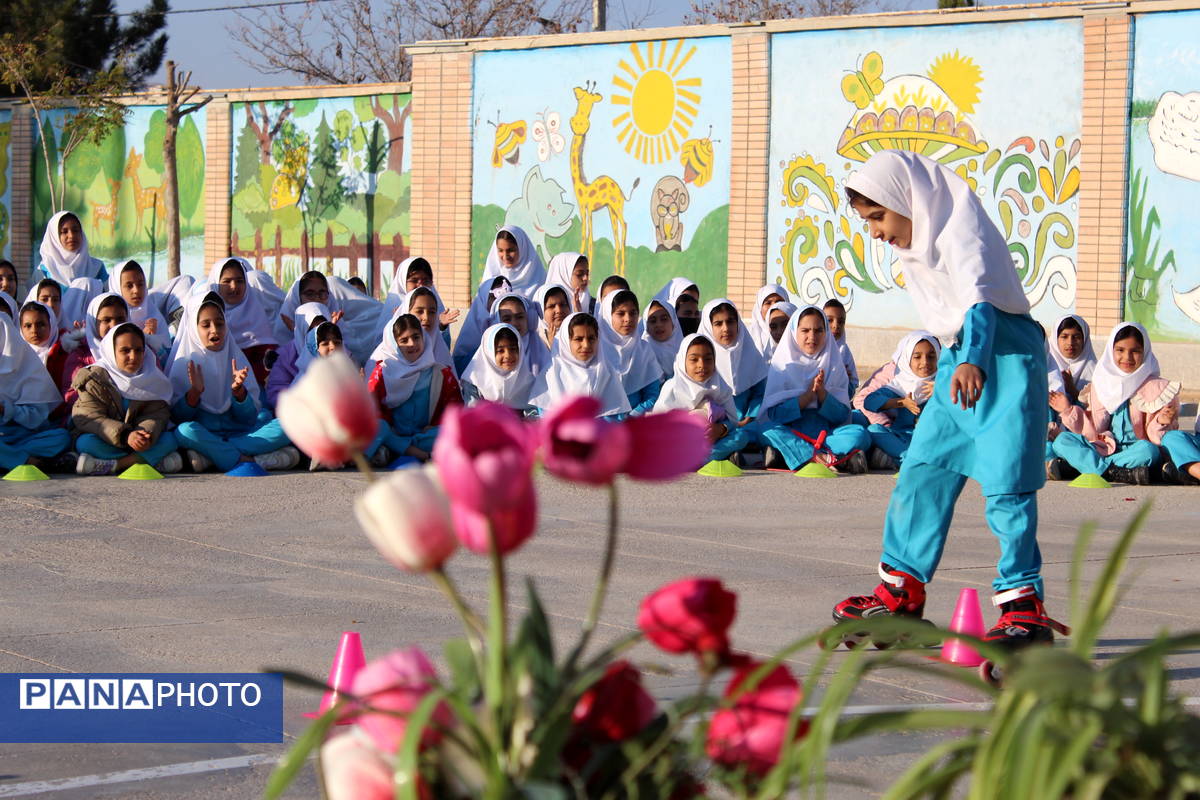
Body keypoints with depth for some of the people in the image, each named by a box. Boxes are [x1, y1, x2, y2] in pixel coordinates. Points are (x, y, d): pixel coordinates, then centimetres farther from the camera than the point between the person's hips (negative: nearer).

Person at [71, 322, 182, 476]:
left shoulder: (154, 380, 1)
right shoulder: (95, 378, -9)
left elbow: (156, 415, -9)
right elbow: (91, 418, -19)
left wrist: (146, 434, -34)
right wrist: (125, 436, -35)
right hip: (106, 442, -2)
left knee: (170, 439, -24)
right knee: (85, 442, -34)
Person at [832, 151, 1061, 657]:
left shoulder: (960, 225, -15)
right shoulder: (917, 245, 13)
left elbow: (981, 298, -32)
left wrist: (971, 360, -46)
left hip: (1003, 355, -9)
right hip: (956, 362, 9)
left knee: (1005, 486, -14)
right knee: (921, 473, 8)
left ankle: (1024, 606, -13)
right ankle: (902, 592, 17)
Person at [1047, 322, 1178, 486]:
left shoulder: (1156, 388, -1)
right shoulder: (1100, 385, 9)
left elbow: (1155, 438, -4)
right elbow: (1094, 431, 7)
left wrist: (1161, 423, -24)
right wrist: (1069, 410, 0)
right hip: (1104, 449, 3)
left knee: (1148, 450, -36)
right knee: (1062, 440, -14)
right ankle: (1124, 473, -32)